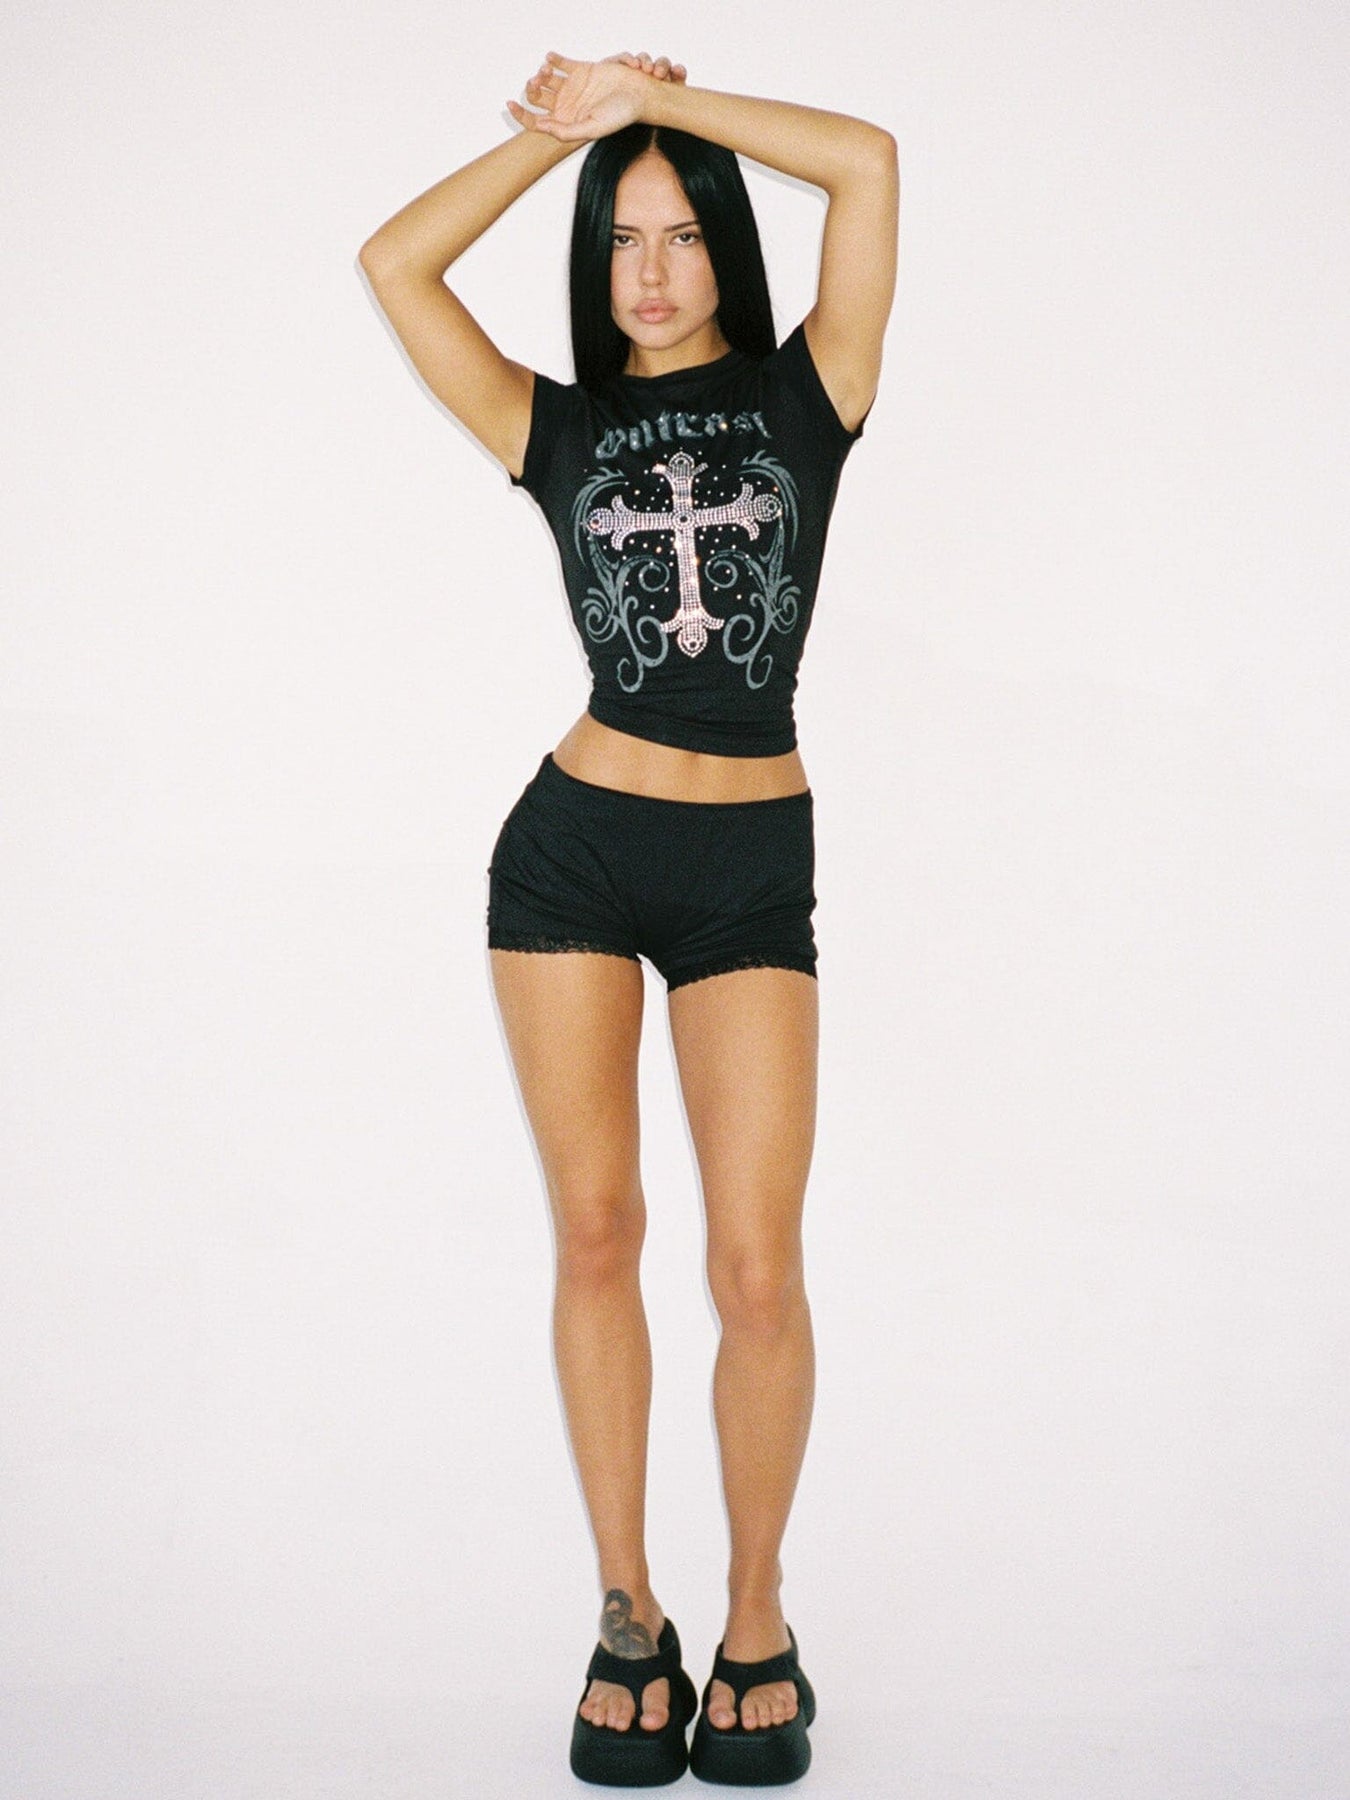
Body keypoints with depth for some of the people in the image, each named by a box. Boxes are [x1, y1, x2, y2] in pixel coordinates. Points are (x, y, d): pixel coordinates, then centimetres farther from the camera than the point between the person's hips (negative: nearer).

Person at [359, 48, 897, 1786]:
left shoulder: (802, 393, 5)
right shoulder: (560, 429, 7)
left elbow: (867, 163, -6)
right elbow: (393, 262, -1)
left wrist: (656, 95, -1)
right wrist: (562, 130, 4)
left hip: (753, 865, -1)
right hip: (573, 847, 1)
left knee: (759, 1267, -7)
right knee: (596, 1233, 1)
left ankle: (757, 1622, 12)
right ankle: (626, 1613, 15)